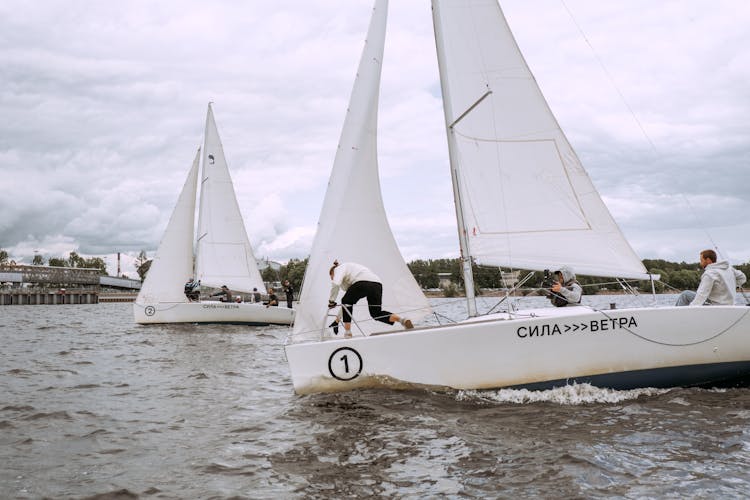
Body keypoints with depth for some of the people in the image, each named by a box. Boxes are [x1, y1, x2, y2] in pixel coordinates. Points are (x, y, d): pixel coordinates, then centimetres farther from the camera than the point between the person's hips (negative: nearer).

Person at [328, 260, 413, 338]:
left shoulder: (338, 268, 19)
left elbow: (335, 284, -5)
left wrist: (331, 301, 8)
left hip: (362, 283, -8)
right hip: (377, 284, 8)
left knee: (346, 302, 18)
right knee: (376, 314, 16)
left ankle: (347, 332, 15)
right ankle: (403, 320, -4)